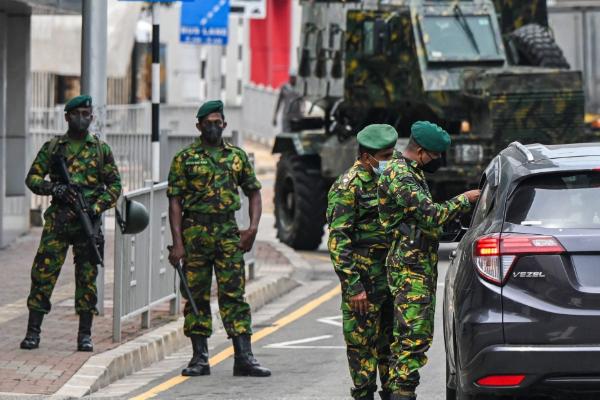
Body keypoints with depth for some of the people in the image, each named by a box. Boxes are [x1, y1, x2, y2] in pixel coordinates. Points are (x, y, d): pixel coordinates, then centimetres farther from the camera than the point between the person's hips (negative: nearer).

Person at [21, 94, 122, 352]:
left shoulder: (101, 149, 8)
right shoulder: (52, 147, 9)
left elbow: (114, 185, 8)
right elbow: (32, 177, 7)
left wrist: (97, 208, -8)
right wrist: (52, 188, -13)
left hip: (88, 222, 0)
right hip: (57, 221, 0)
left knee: (87, 277, 2)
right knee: (43, 272, -4)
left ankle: (85, 335, 8)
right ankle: (33, 331, 1)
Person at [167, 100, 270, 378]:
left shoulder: (237, 156, 11)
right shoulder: (185, 158, 3)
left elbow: (254, 193, 17)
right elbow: (175, 201, 0)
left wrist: (253, 228, 1)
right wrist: (178, 243, -7)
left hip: (228, 233, 1)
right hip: (195, 231, -1)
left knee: (234, 293, -3)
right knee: (196, 294, 2)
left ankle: (244, 358, -4)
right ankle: (200, 357, 9)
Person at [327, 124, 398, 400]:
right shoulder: (348, 186, -11)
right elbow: (338, 241, -15)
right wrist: (353, 286, -20)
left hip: (392, 274, 8)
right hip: (364, 278, -7)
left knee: (392, 340, 12)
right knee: (363, 341, -3)